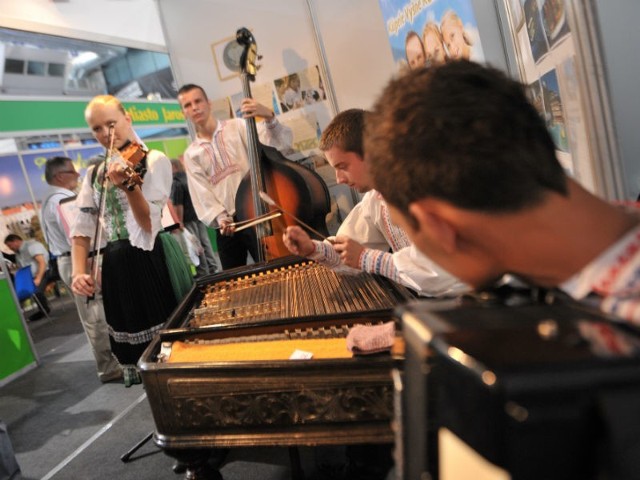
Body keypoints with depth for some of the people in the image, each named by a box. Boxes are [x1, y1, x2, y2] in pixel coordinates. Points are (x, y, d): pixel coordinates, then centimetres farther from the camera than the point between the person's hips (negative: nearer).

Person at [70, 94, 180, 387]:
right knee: (134, 352, 11)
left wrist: (128, 185, -30)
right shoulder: (94, 174, 13)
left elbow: (151, 223, -15)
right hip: (115, 271, 5)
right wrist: (79, 271, -4)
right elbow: (82, 228, 10)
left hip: (150, 264, -5)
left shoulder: (155, 161, -4)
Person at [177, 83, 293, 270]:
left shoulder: (237, 127, 4)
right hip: (226, 227, 3)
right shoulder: (191, 155, 13)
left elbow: (281, 144, -9)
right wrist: (220, 218, -15)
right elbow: (201, 193, 2)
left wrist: (269, 117, -28)